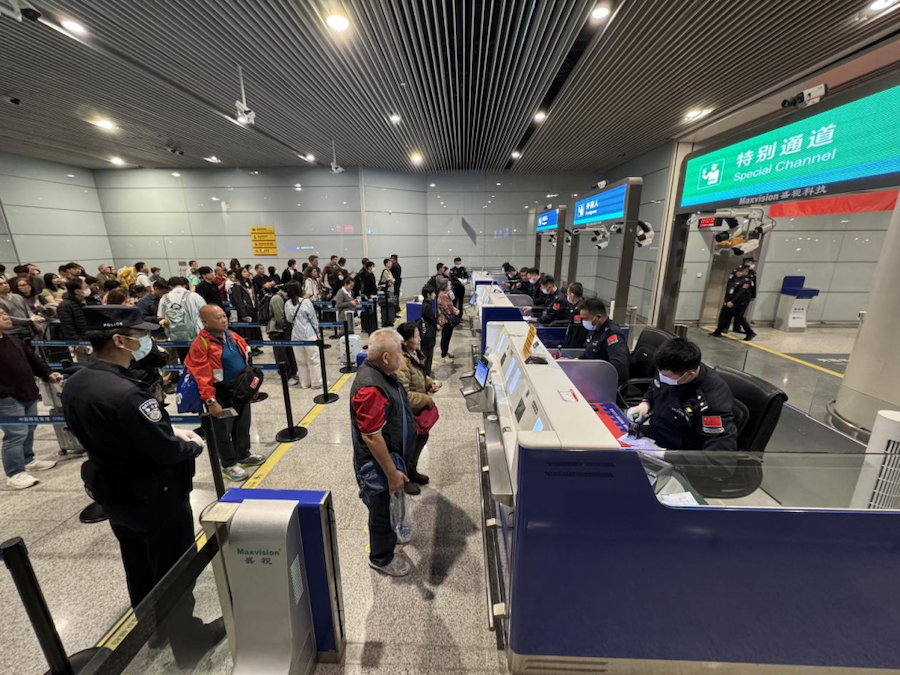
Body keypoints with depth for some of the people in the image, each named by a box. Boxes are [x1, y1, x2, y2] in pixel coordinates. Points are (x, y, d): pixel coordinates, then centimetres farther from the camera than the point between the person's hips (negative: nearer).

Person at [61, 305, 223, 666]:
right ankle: (186, 641, 35)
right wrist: (194, 445, -8)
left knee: (139, 568, 27)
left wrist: (170, 431, 2)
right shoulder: (125, 393, -33)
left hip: (114, 492, 8)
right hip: (155, 497, -8)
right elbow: (167, 451, -28)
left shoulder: (74, 384, -5)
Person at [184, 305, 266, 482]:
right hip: (221, 394, -7)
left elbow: (245, 358, 14)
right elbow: (201, 376, -21)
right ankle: (229, 464, 25)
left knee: (243, 425, 20)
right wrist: (210, 401, -21)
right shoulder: (200, 344, -19)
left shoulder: (233, 335, 3)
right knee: (224, 431, 8)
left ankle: (244, 455, 38)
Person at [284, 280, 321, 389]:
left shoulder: (287, 304, 0)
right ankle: (316, 382, 10)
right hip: (309, 334, -3)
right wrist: (317, 331, 9)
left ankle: (304, 383, 18)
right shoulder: (306, 301, -9)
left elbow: (289, 319, 7)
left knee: (300, 360, 11)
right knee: (313, 359, 5)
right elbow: (313, 318, -2)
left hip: (295, 335, 4)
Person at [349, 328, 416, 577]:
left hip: (391, 454, 9)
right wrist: (392, 474, -22)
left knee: (390, 505, 31)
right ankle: (381, 557, 40)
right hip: (378, 463, -9)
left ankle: (386, 535, 58)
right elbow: (371, 437, -31)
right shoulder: (370, 388, -35)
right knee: (382, 508, 15)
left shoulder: (381, 372, -3)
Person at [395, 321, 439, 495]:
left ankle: (411, 471, 44)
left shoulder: (415, 354, 1)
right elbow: (403, 395, -30)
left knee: (421, 438, 23)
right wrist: (427, 400, -22)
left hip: (417, 410, 9)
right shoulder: (401, 362, -30)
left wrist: (430, 383, -2)